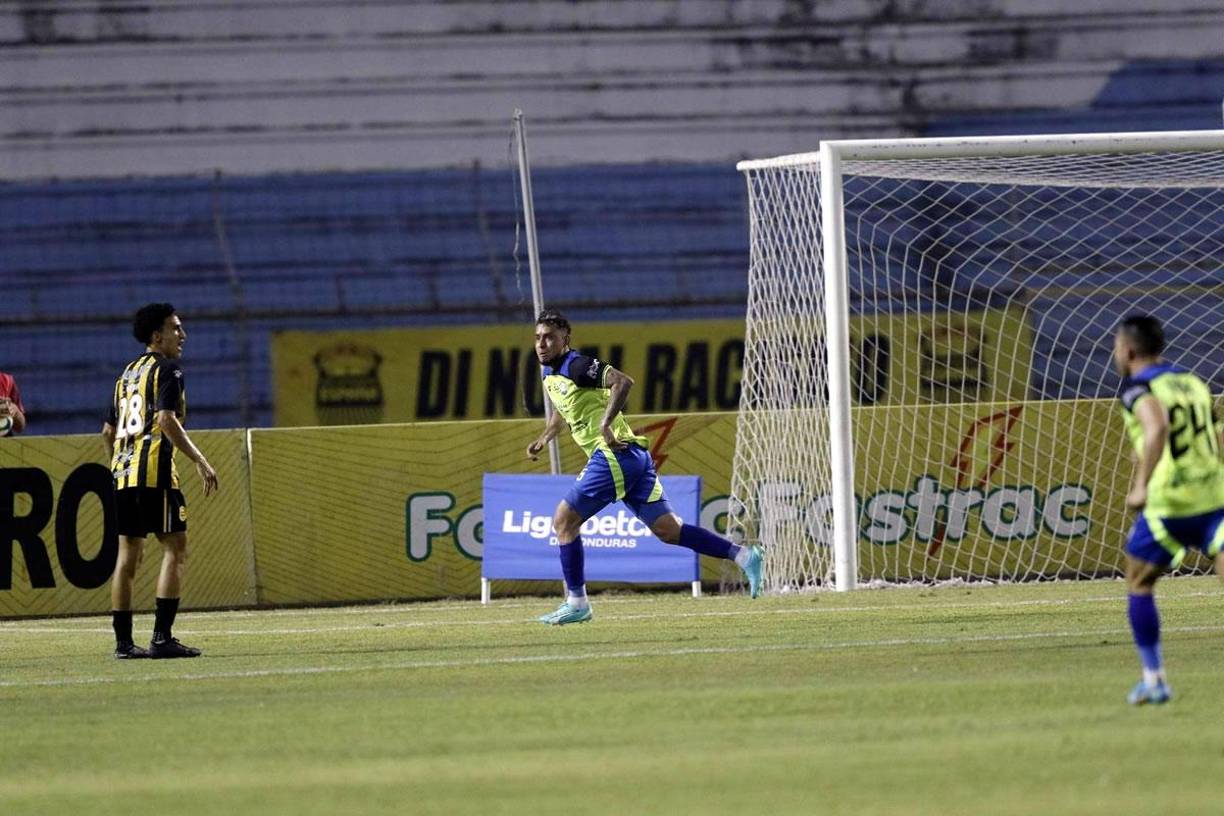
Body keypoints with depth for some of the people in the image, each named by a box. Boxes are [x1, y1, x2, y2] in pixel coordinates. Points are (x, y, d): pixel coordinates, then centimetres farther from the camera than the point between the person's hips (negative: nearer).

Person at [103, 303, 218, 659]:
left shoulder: (127, 373, 21)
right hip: (155, 470, -8)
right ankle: (162, 637, -14)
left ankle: (123, 641, 8)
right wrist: (200, 462, -18)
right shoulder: (167, 370, -4)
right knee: (175, 548, -5)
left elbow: (108, 431, 22)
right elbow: (167, 420, -17)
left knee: (128, 553, 9)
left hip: (123, 470, 8)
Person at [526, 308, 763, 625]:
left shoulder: (576, 366, -10)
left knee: (564, 519, -5)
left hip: (615, 454, -10)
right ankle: (743, 555, -1)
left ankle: (576, 603, -1)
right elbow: (562, 411, 39)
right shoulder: (549, 372, 19)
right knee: (667, 530, 4)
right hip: (633, 457, 10)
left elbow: (623, 381, -26)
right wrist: (543, 439, 25)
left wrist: (605, 424, -30)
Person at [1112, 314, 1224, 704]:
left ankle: (1153, 679, 16)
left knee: (1139, 584, 16)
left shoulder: (1138, 389, -4)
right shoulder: (1192, 382, 17)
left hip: (1169, 503, -5)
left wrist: (1142, 485, -25)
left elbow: (1157, 427, -26)